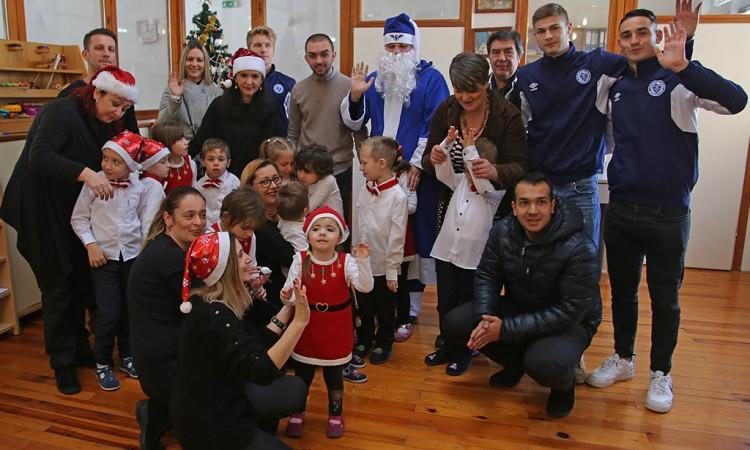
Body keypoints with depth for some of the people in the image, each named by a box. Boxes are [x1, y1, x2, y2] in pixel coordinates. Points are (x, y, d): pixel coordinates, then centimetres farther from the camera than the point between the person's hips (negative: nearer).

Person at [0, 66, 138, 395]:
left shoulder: (106, 124, 6)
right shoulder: (62, 111, -18)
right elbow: (39, 156, -30)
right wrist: (85, 173, -39)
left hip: (75, 211, 7)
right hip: (42, 212, -7)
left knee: (82, 283, 11)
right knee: (58, 288, 0)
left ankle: (78, 346, 29)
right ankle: (62, 362, 15)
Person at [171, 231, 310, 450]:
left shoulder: (219, 303, 0)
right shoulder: (213, 315, -28)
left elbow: (257, 344, 3)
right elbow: (261, 371, -33)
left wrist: (289, 307, -1)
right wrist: (299, 321, -38)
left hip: (219, 401, 9)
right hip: (207, 425, -9)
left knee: (295, 389, 12)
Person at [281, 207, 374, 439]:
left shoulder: (346, 261, -15)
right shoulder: (300, 260, -13)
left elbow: (365, 287, -25)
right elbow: (289, 293, -11)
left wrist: (363, 262, -39)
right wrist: (287, 297, -34)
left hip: (336, 331, 0)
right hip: (306, 329, 1)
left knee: (334, 375, 17)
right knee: (302, 374, 17)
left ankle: (336, 414, 41)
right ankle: (297, 413, 42)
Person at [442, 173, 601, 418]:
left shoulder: (580, 248, -28)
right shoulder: (502, 231, -12)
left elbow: (569, 311, -28)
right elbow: (486, 276, -5)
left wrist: (506, 329, -32)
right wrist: (485, 319, -26)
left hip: (569, 322, -5)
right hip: (518, 307, 5)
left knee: (543, 363, -37)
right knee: (454, 324, -11)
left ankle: (565, 383, 4)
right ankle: (515, 363, 14)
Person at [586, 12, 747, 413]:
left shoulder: (678, 81, -7)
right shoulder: (616, 88, 8)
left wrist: (683, 66, -33)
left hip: (667, 212, -4)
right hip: (621, 208, 5)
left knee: (665, 297, 8)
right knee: (621, 290, 15)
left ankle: (661, 373, 25)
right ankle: (623, 358, 33)